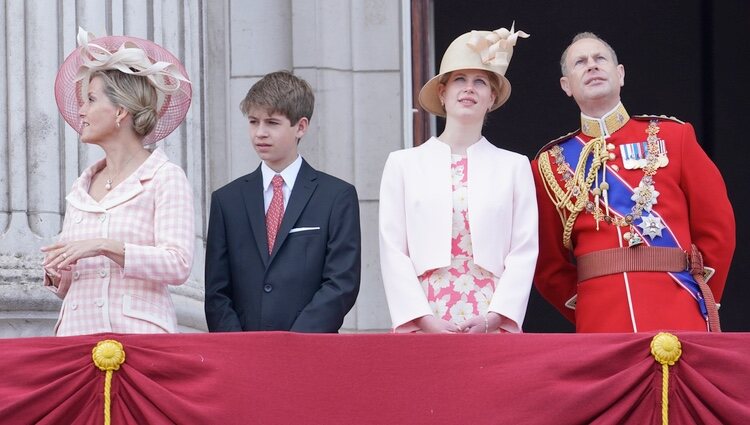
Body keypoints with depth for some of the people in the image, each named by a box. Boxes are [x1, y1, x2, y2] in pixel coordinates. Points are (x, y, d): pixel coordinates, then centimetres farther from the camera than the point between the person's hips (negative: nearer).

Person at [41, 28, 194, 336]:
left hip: (138, 332, -5)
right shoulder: (81, 188, 16)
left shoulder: (165, 179, -1)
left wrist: (105, 247, -18)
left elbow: (178, 264, -13)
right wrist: (56, 274, -2)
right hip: (77, 332, 5)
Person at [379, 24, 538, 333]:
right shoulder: (403, 164, 10)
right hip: (424, 325, 0)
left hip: (493, 324, 0)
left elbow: (524, 251, 5)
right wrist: (425, 320, -7)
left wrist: (493, 318, -8)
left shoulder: (514, 166, 12)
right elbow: (393, 250, 4)